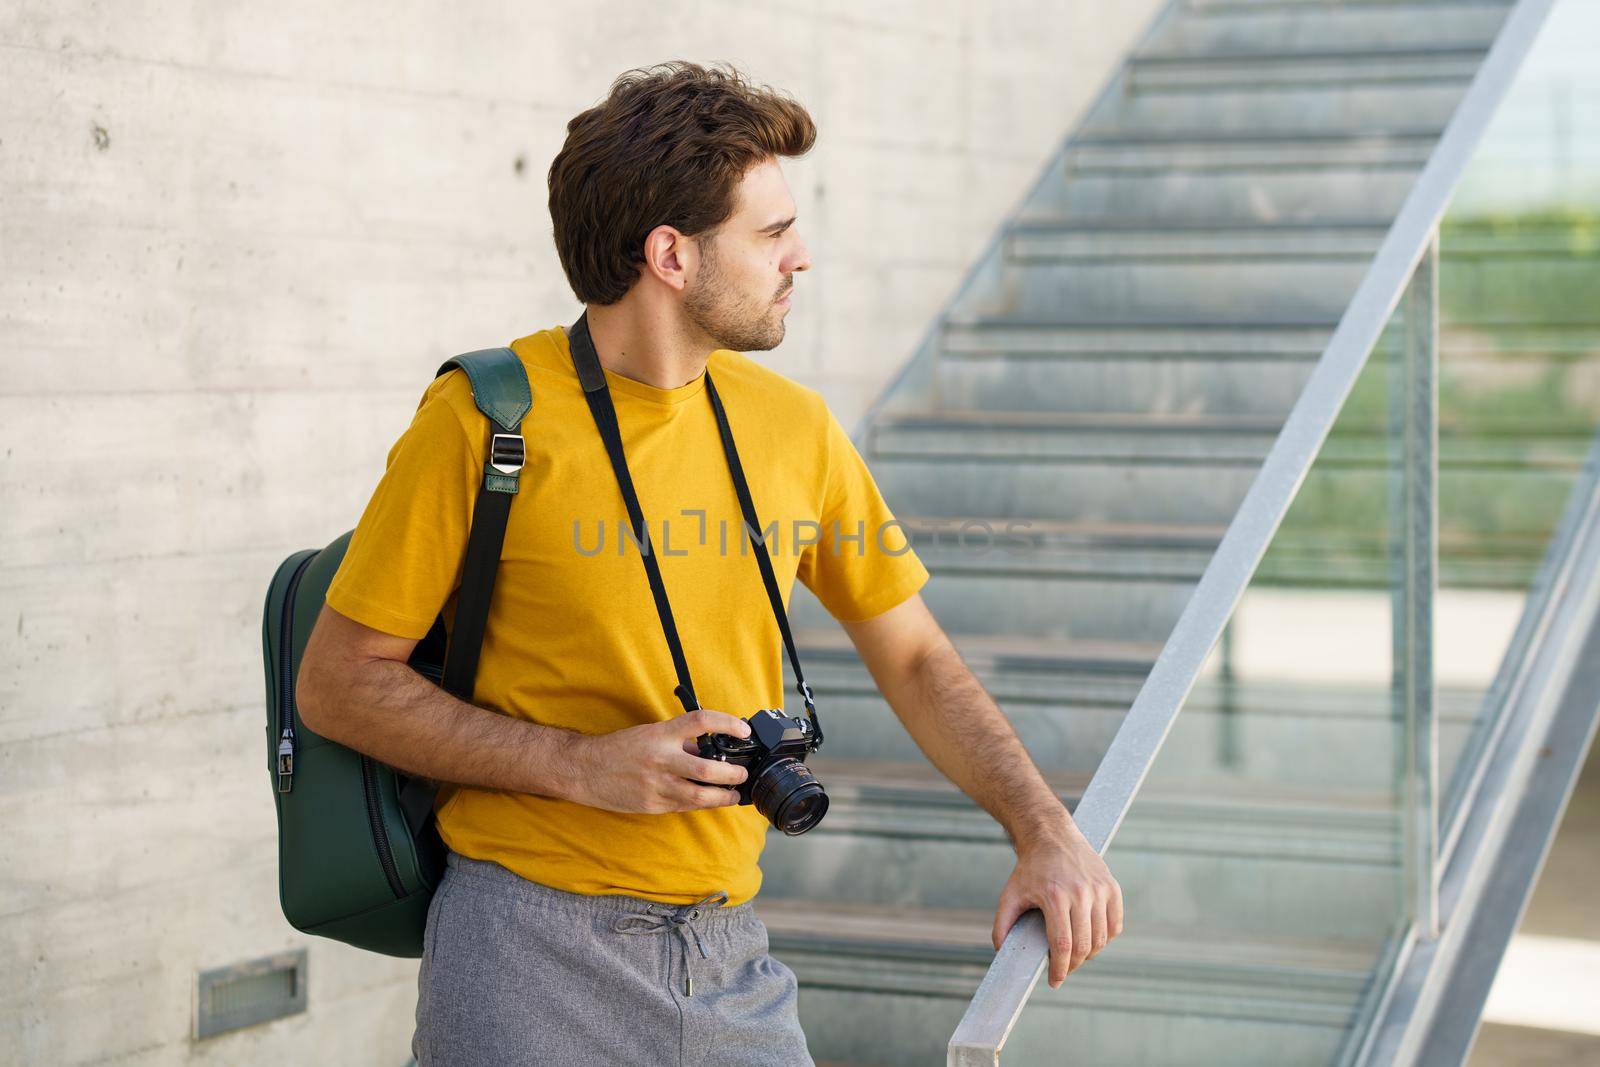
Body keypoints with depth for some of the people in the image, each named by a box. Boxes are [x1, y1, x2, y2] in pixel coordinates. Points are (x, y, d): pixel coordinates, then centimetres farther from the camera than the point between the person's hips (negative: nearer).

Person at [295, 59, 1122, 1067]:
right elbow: (337, 684, -6)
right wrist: (584, 766, -15)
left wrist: (1046, 831, 0)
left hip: (731, 961, 5)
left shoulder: (795, 427, 6)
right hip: (535, 952, -4)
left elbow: (918, 660, 14)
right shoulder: (486, 418, -10)